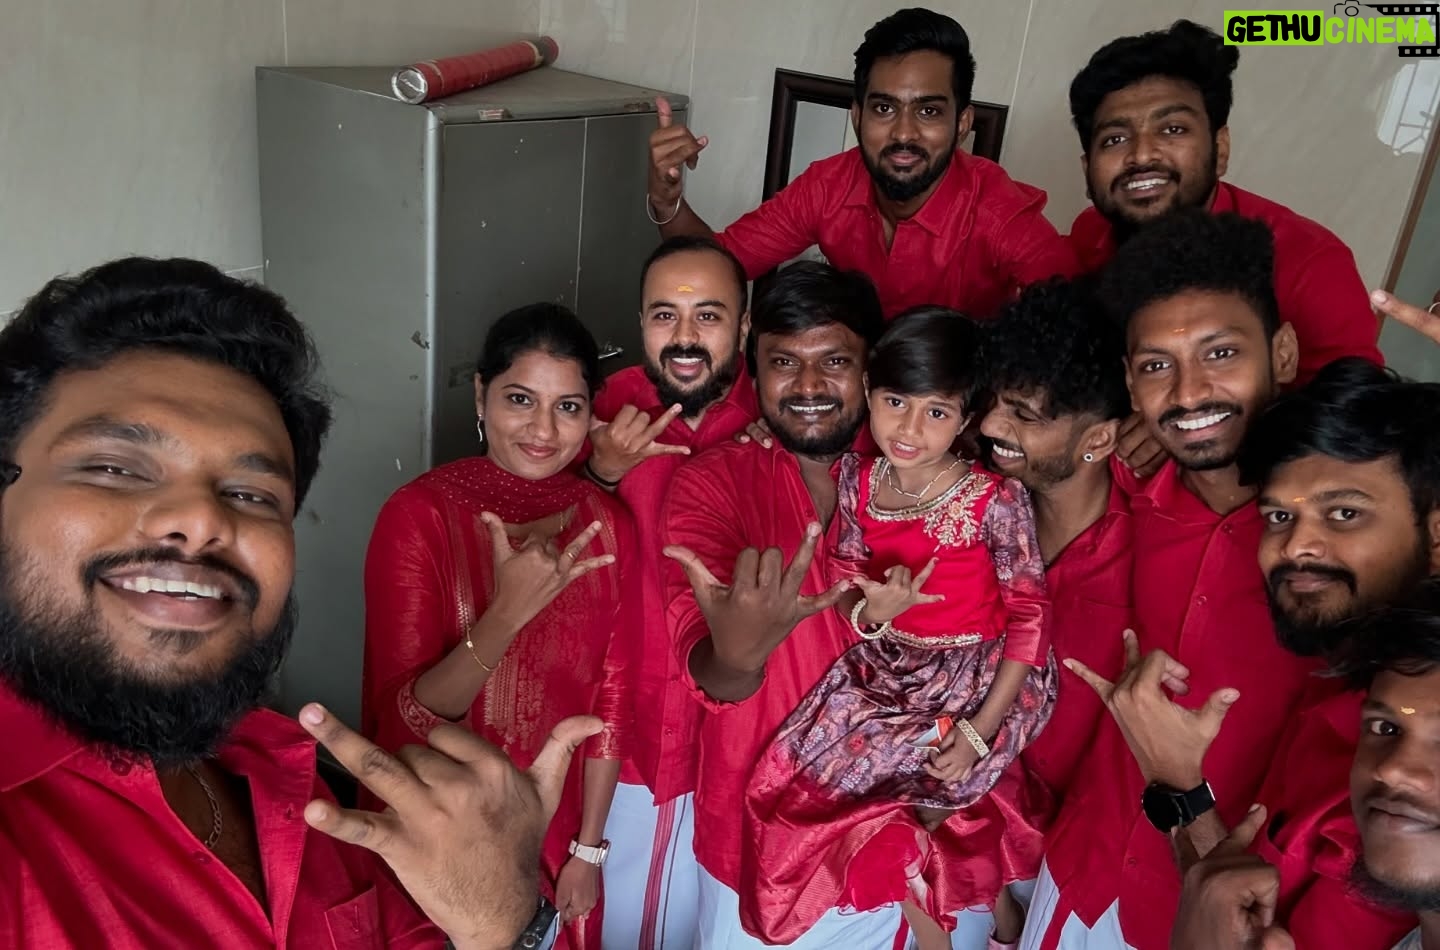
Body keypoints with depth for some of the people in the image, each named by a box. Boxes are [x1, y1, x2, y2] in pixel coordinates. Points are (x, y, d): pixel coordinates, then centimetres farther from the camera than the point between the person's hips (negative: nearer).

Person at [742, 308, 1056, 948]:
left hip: (978, 678, -5)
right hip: (885, 671, 5)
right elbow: (846, 592, 2)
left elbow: (1030, 616, -12)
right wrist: (871, 610, -22)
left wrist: (978, 732, -16)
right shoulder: (856, 479, -5)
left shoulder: (996, 500, -18)